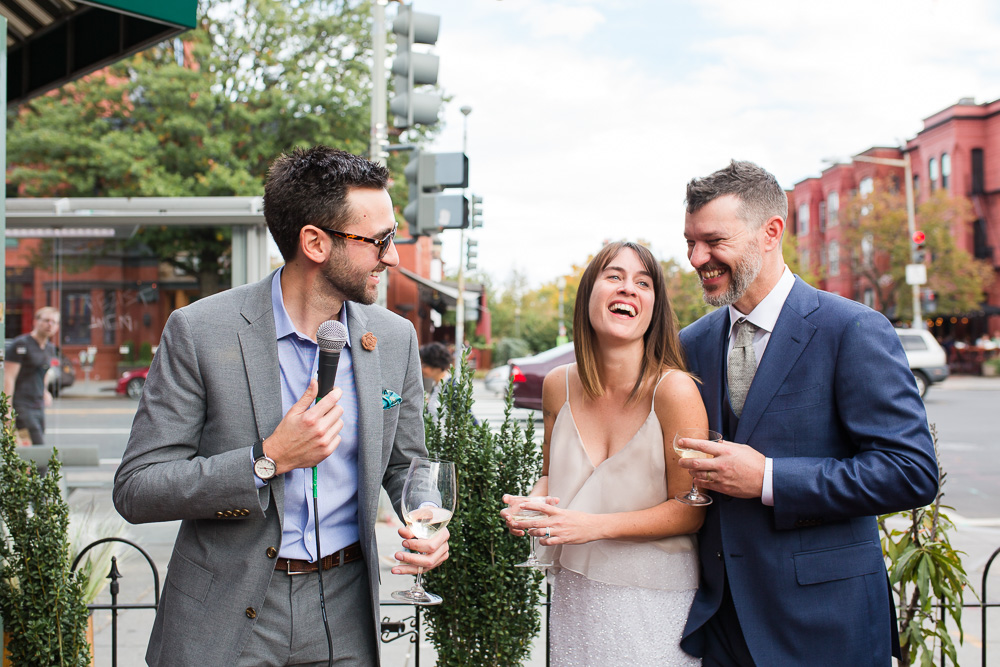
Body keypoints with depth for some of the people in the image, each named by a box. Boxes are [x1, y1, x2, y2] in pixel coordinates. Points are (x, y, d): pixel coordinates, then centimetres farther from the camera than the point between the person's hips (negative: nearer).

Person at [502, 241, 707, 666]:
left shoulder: (674, 390, -18)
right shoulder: (558, 385, -3)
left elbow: (689, 510, -14)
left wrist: (593, 525, -24)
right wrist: (531, 504, -9)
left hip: (652, 599, -4)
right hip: (574, 593, 4)